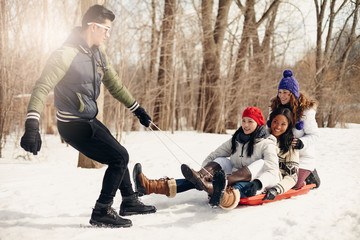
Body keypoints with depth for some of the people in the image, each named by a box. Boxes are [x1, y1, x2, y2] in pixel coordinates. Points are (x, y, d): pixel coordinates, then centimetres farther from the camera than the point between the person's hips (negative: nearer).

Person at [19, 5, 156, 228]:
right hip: (74, 125, -9)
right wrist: (32, 125, -36)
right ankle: (101, 213, 2)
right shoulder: (66, 54, -21)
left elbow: (115, 84, 16)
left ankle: (130, 202, 38)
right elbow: (42, 88, -26)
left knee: (119, 155, 19)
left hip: (90, 121, 9)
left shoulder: (98, 53, 5)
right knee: (120, 157, -10)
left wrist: (137, 109, 20)